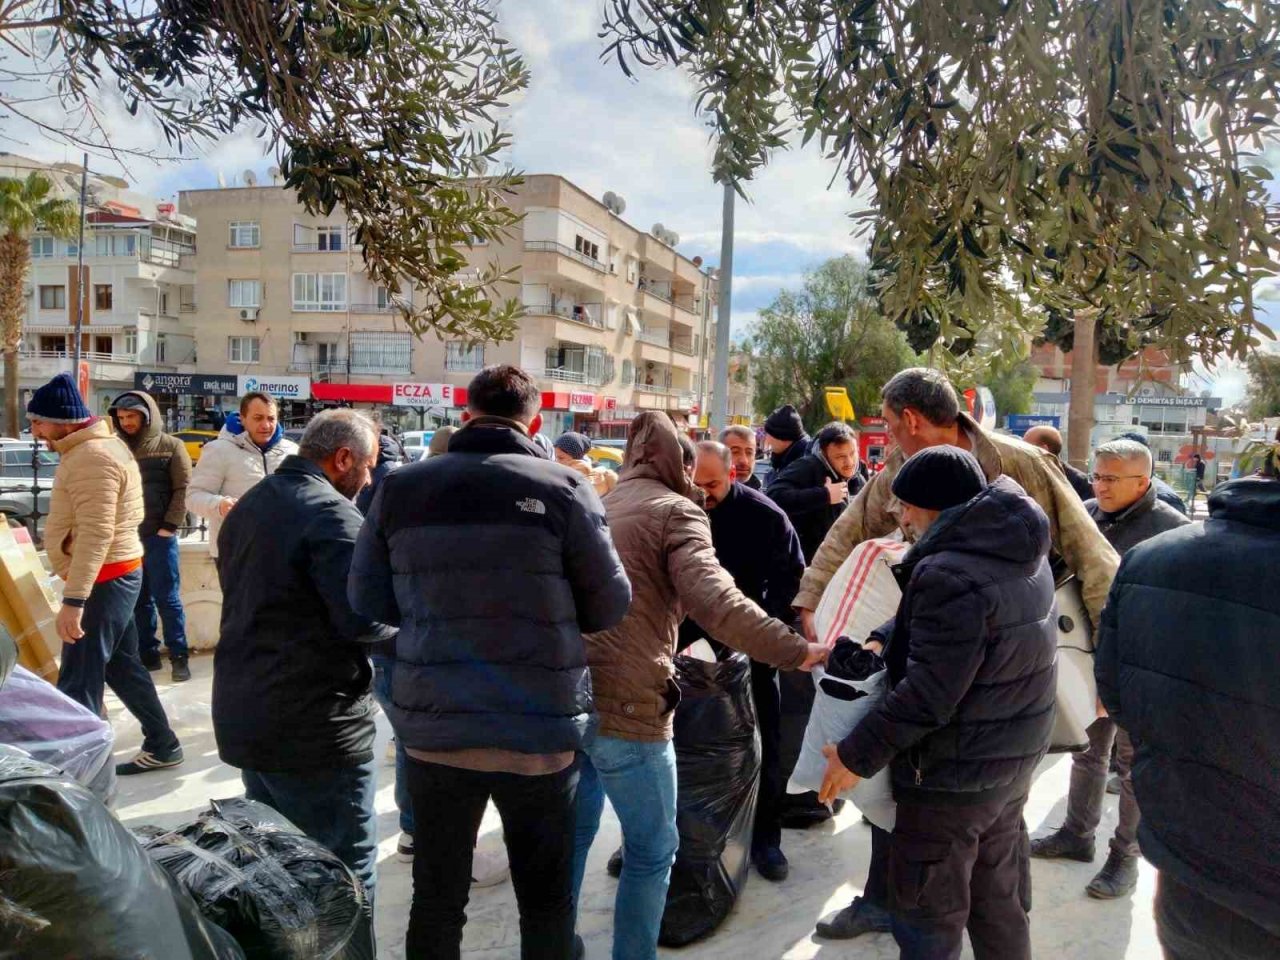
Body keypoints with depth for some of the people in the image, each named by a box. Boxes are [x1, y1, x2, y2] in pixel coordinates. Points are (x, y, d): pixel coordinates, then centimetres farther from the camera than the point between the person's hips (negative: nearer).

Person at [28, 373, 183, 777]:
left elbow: (96, 534, -27)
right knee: (121, 665, 17)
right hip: (116, 574, 10)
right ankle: (163, 745, 27)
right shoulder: (97, 446, 13)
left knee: (77, 681, -5)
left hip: (104, 579, -10)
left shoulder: (92, 458, -20)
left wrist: (73, 599, -30)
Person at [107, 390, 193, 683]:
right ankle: (147, 653, 19)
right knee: (138, 600, 10)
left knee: (167, 599, 0)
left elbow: (183, 489, -5)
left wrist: (169, 526, -12)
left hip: (159, 535, -4)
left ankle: (179, 656, 8)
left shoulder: (171, 446, -1)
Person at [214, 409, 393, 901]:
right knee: (346, 866, 3)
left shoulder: (247, 506, 12)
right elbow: (364, 619, -23)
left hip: (241, 717, 9)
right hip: (315, 730, -9)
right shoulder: (333, 515, -18)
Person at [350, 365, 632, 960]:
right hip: (539, 732, -2)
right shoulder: (563, 488, -11)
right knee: (546, 901, 16)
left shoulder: (399, 488, -2)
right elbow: (610, 606, -4)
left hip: (432, 727, 3)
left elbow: (368, 601, 6)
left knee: (437, 898, 19)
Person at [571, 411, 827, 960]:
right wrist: (796, 651, -22)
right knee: (651, 852, 10)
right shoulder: (675, 511, -6)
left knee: (574, 833, 23)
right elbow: (715, 603, -22)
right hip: (627, 705, -7)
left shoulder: (596, 506, 16)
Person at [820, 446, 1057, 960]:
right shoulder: (1024, 555, 3)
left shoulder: (950, 575, -27)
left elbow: (928, 694, -28)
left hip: (953, 774, -9)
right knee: (1000, 903, 24)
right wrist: (890, 638, 11)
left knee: (928, 917, 8)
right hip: (1014, 762, 9)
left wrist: (858, 754, -19)